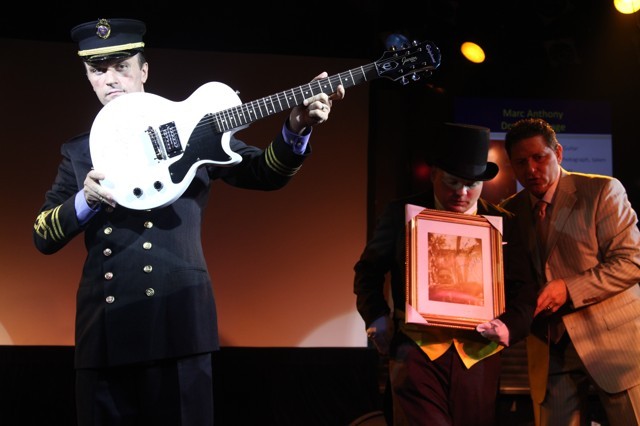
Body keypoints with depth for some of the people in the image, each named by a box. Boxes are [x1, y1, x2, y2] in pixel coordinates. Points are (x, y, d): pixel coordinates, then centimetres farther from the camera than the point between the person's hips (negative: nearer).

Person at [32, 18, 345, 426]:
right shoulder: (79, 151, 14)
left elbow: (263, 173, 3)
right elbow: (43, 237, 11)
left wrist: (296, 130, -16)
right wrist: (85, 200, -9)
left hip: (178, 319, -3)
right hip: (103, 329, 3)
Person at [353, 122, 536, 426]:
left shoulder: (502, 223, 6)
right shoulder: (401, 213, 3)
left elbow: (522, 288, 7)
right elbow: (368, 272, 9)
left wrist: (510, 326, -13)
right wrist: (377, 318, -7)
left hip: (478, 355, 2)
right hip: (416, 349, -2)